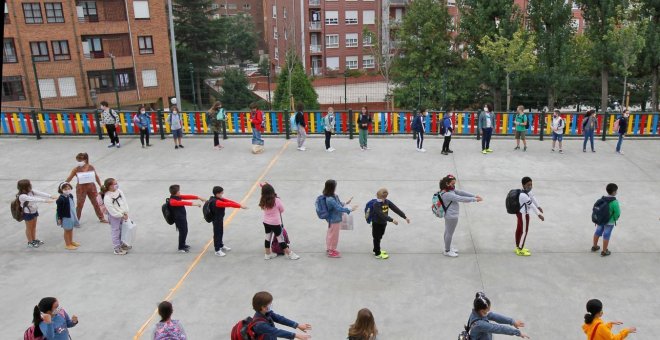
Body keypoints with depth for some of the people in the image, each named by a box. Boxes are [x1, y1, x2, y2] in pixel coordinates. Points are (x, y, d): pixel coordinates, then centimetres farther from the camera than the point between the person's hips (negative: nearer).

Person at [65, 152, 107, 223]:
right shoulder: (76, 169, -11)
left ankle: (102, 218, 24)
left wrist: (101, 186, 11)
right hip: (81, 188, -2)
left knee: (96, 203, 11)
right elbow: (68, 179, -6)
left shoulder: (91, 167, -6)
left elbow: (96, 177, 6)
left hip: (91, 187, 2)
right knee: (79, 204, 4)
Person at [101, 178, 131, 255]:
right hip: (114, 217, -7)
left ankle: (121, 244, 40)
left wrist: (126, 213, -3)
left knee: (121, 230, 22)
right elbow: (112, 211, -22)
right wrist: (122, 215, -17)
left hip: (122, 215, 7)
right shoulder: (107, 197, -25)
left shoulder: (119, 191, -4)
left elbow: (124, 201, 2)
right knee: (115, 232, 5)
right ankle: (117, 249, 15)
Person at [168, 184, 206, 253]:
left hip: (183, 217, 9)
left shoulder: (178, 197, 3)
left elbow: (188, 197, 2)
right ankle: (181, 248, 18)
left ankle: (183, 245, 39)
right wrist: (192, 203, -49)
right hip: (179, 219, -9)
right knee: (182, 232, 2)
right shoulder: (172, 201, -25)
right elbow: (182, 203, -39)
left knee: (185, 231, 21)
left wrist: (198, 197, -3)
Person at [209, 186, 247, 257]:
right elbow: (228, 204, -35)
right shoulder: (216, 202, -29)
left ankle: (221, 246, 40)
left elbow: (229, 201, -6)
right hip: (216, 221, -10)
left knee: (221, 233, 23)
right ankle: (217, 250, 10)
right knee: (217, 234, 0)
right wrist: (240, 206, -38)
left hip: (220, 219, 10)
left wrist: (239, 204, -17)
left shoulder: (219, 199, 2)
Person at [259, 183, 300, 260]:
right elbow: (282, 210, -7)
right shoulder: (277, 201, -21)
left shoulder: (263, 201, -10)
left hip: (266, 223, 5)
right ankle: (289, 254, 19)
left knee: (268, 238, 19)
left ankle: (267, 254, 32)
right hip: (275, 223, -5)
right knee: (281, 239, 6)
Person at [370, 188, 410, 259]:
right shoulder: (376, 204, -27)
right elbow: (382, 215, -35)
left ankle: (376, 250, 39)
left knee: (379, 237, 21)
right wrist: (392, 220, -39)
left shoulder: (387, 202, -7)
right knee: (377, 238, 7)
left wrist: (405, 217, -8)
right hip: (377, 223, -7)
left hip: (383, 223, 7)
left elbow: (396, 209, -6)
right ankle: (378, 254, 19)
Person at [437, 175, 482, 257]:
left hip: (449, 215, 10)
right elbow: (461, 199, -31)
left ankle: (448, 248, 40)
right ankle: (447, 251, 24)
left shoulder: (450, 190, 0)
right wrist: (475, 199, -26)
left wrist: (474, 195, -11)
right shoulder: (447, 194, -31)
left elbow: (461, 192, -3)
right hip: (452, 216, -10)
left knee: (447, 232, 23)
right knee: (450, 233, 7)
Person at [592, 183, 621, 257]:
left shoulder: (602, 199, -8)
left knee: (598, 232, 20)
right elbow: (617, 213, -21)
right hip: (609, 222, -5)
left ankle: (594, 246, 38)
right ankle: (604, 251, 18)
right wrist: (615, 219, 0)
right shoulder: (614, 202, -25)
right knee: (606, 236, 7)